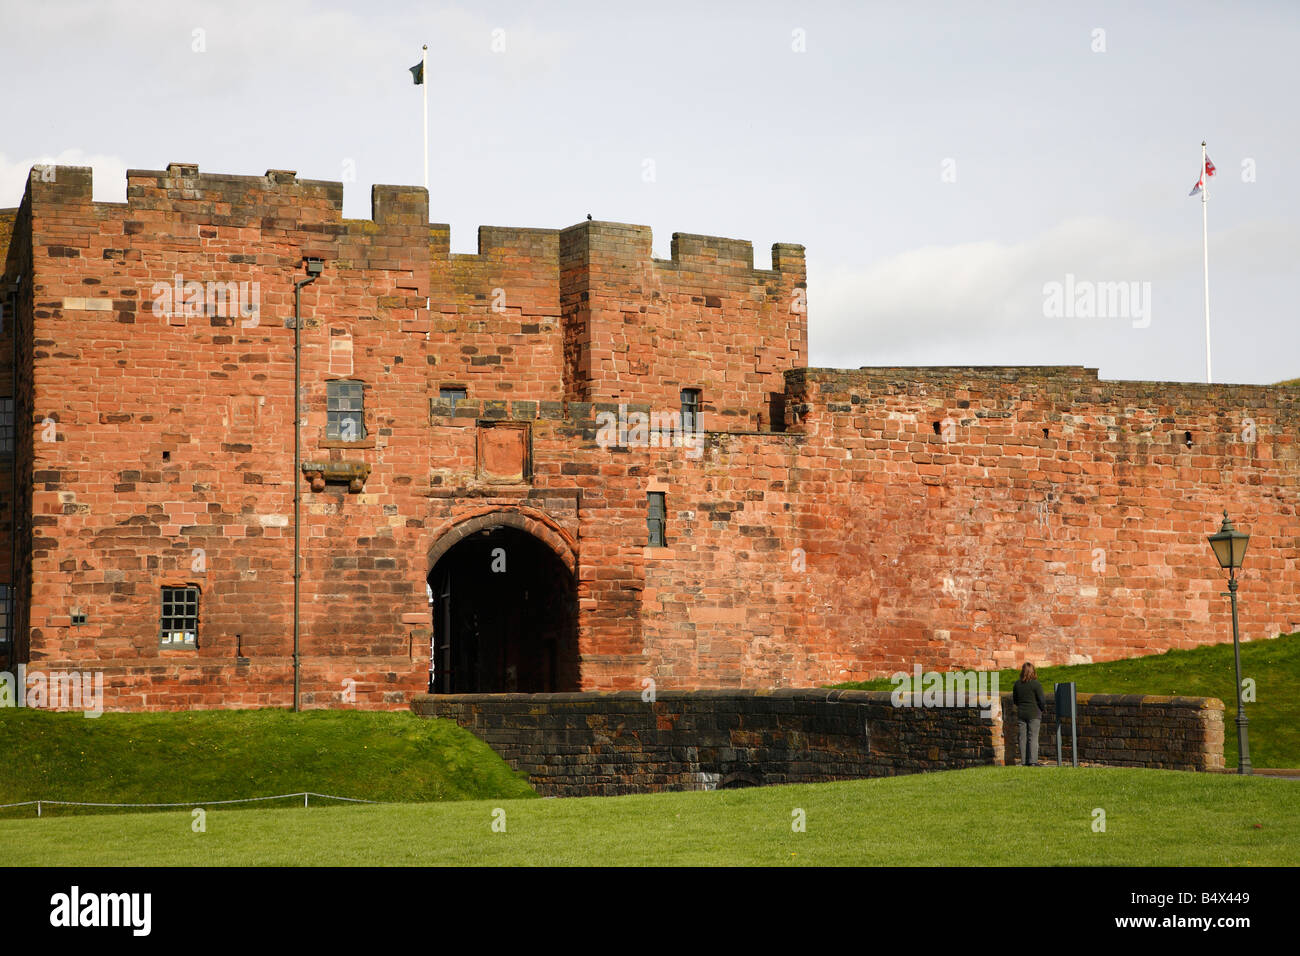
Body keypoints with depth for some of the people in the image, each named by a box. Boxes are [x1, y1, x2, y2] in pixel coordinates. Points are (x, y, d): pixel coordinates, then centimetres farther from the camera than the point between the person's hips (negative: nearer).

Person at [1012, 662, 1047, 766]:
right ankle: (1032, 761, -7)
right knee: (1033, 737, -2)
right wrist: (1043, 708, 9)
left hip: (1021, 713, 4)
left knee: (1023, 738, 7)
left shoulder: (1017, 684, 4)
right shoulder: (1036, 684, -11)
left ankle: (1024, 761, 6)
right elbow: (1042, 700, -10)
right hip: (1034, 713, -4)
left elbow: (1014, 700, 12)